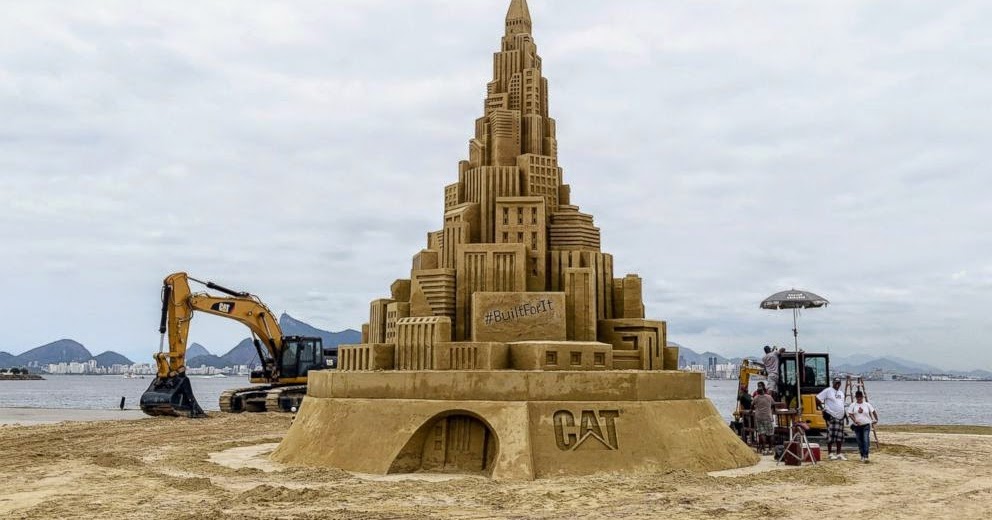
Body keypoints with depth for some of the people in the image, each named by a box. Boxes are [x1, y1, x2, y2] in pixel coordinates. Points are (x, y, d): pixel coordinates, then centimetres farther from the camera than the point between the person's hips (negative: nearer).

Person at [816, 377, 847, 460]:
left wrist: (845, 414, 20)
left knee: (840, 436, 8)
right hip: (831, 416, -7)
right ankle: (829, 453, 0)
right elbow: (817, 399, -7)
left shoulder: (841, 392, 17)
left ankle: (838, 454, 15)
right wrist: (823, 409, -8)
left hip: (840, 417, 7)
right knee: (831, 434, -7)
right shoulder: (828, 391, -5)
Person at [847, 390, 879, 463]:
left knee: (866, 441, -14)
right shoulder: (853, 405, 2)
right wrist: (855, 420, -19)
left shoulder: (867, 404, 4)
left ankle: (866, 457, -18)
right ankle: (862, 456, 20)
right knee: (860, 442, 7)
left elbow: (873, 412, 12)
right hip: (857, 426, 1)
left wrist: (876, 420, 5)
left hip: (866, 425, -1)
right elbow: (850, 414, -6)